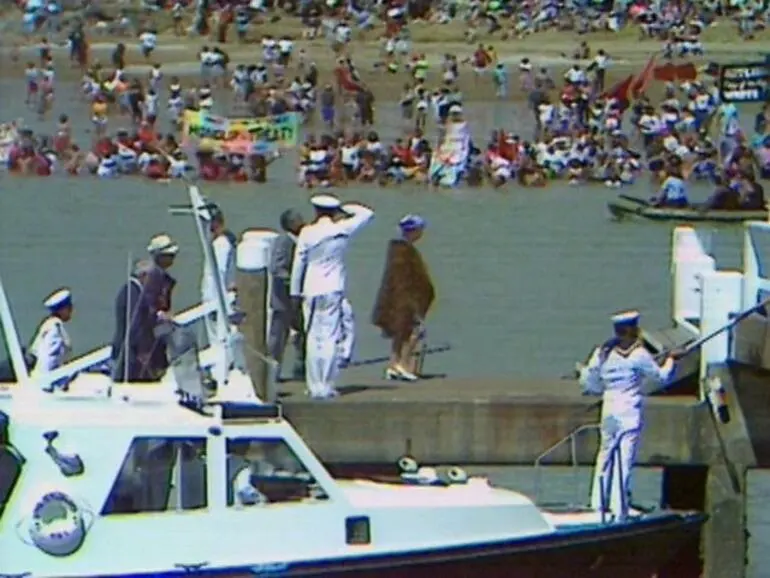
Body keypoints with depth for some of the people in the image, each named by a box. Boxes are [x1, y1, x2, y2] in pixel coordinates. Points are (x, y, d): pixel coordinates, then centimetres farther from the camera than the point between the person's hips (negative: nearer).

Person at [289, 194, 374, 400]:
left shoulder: (307, 233, -3)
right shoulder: (342, 230, -5)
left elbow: (298, 264, 2)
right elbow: (367, 214, 8)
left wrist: (295, 290, 10)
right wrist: (346, 209, 13)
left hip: (311, 290, 1)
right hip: (333, 290, -1)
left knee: (312, 338, 5)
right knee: (331, 338, 0)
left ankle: (314, 386, 4)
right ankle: (326, 386, -4)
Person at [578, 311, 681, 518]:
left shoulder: (603, 353, 4)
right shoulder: (639, 355, -8)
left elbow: (589, 384, 8)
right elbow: (662, 377, 1)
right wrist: (671, 359, 18)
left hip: (609, 413, 5)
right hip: (630, 413, -5)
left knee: (605, 456, 14)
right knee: (625, 459, -4)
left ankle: (597, 504, 19)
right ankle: (618, 507, -6)